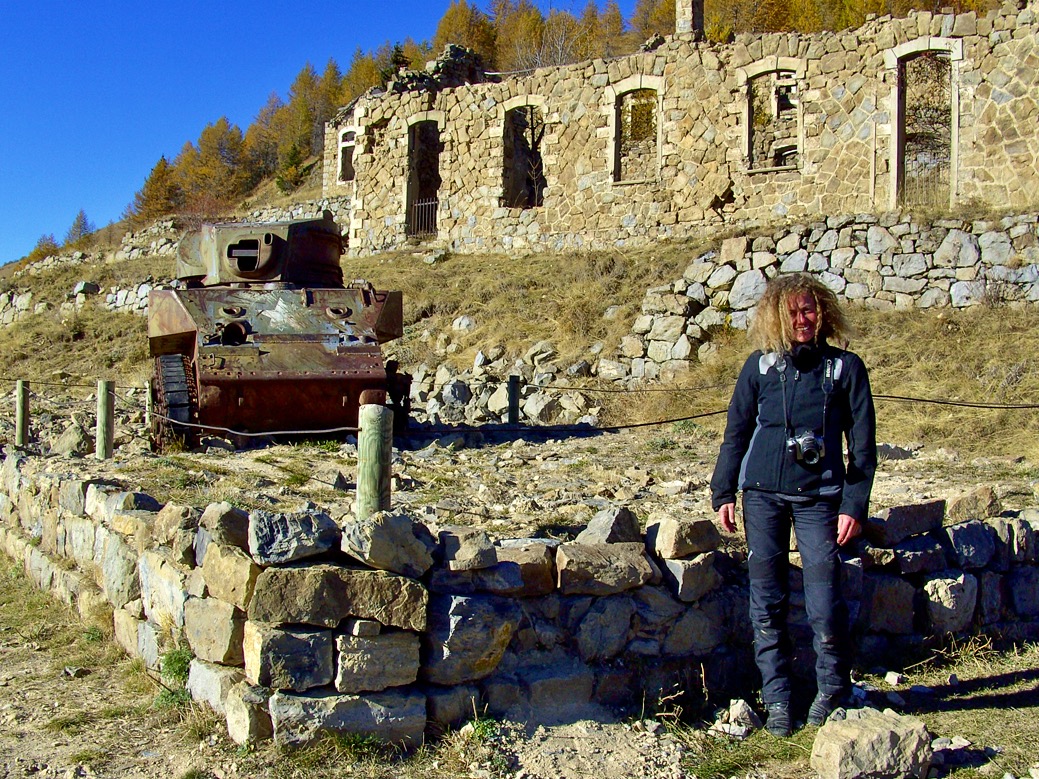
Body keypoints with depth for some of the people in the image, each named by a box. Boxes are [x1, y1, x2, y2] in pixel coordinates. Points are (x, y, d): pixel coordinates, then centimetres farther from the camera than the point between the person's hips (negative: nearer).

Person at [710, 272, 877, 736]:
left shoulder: (845, 367, 3)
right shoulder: (761, 366, 7)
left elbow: (862, 445, 3)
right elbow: (736, 433, 12)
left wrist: (854, 505, -4)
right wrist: (723, 493, 6)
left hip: (818, 498, -2)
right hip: (762, 495, 2)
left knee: (824, 602, -5)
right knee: (767, 601, 3)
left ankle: (832, 690, 18)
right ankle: (777, 698, 15)